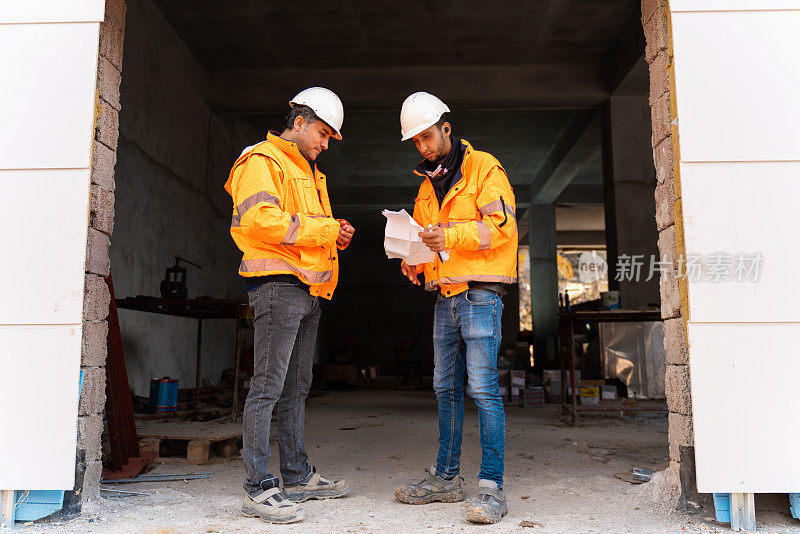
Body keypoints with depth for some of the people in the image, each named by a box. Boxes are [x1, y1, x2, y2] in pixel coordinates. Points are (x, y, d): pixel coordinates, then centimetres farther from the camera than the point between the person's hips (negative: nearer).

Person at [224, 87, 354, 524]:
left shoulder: (308, 172, 26)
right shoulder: (263, 161, -4)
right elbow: (259, 220, -19)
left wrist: (334, 234, 8)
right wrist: (324, 229, -16)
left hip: (308, 289, 10)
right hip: (278, 285, -10)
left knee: (295, 388, 13)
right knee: (268, 386, -8)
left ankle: (298, 476, 23)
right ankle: (258, 489, -2)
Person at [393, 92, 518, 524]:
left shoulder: (483, 168, -2)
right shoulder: (426, 187, 20)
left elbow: (502, 225, -12)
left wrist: (450, 235, -21)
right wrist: (414, 262, 3)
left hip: (479, 293, -7)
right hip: (444, 296, 8)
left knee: (483, 387, -11)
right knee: (446, 388, 10)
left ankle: (491, 486, -6)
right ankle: (446, 477, 20)